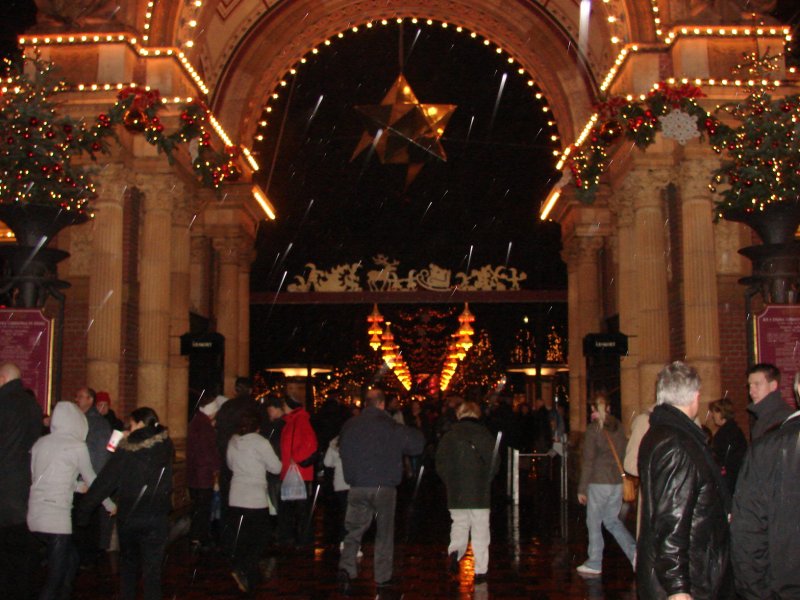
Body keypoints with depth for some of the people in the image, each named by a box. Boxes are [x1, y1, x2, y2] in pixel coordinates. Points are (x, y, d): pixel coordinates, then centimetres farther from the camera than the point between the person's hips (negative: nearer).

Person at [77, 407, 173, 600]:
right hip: (156, 517, 0)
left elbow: (105, 481, -7)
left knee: (128, 564, 21)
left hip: (128, 517, 0)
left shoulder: (126, 449, -7)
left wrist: (83, 509, -1)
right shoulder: (165, 447, 0)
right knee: (152, 569, 3)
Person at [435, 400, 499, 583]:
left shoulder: (449, 435, 3)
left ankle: (455, 551, -10)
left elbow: (440, 464, 4)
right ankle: (480, 570, 4)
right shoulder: (485, 435, -2)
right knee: (480, 530, 5)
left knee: (459, 524, 17)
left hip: (456, 492, 2)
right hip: (480, 493, -1)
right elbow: (494, 463, -3)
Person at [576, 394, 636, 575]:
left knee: (594, 521, 5)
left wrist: (582, 488, -6)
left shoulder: (594, 428, -9)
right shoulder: (618, 426, 8)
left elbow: (588, 460, -10)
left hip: (599, 481, -6)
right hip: (617, 480, 6)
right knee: (612, 520, 18)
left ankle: (594, 564, 10)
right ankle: (635, 553, 7)